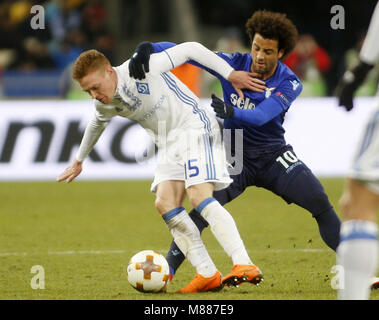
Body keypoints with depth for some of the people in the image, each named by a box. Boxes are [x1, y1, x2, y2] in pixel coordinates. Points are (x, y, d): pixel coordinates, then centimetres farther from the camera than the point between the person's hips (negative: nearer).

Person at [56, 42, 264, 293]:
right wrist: (79, 160, 38)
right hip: (168, 143, 8)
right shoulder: (105, 105, 1)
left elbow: (190, 49, -15)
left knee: (199, 197, -24)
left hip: (195, 126, -7)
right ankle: (208, 275, -11)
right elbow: (97, 124, 26)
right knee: (165, 204, -11)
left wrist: (230, 74, -15)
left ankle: (245, 265, -31)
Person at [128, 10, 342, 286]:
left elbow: (262, 116, -30)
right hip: (234, 157, 0)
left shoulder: (289, 83, -12)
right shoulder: (234, 64, -10)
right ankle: (166, 271, -13)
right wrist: (148, 48, -34)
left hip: (274, 157, 1)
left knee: (320, 203, -12)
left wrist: (232, 112, -50)